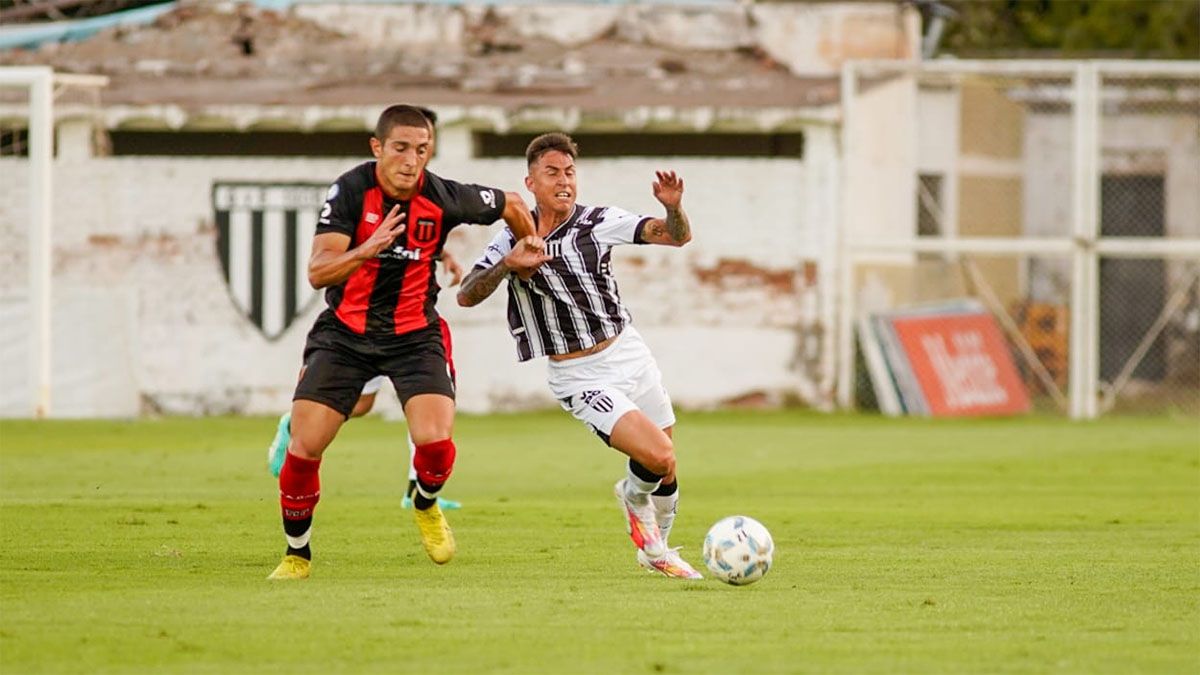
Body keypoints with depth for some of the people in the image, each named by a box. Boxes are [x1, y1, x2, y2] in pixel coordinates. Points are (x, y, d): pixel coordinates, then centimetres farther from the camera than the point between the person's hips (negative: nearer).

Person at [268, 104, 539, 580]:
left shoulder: (444, 199, -13)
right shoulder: (350, 191, -15)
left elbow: (511, 205, 7)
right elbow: (317, 273, -22)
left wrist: (530, 251, 20)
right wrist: (367, 250, -38)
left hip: (414, 335, 0)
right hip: (345, 332, 0)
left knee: (436, 441, -20)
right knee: (304, 446, -10)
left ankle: (425, 506, 16)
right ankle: (297, 555, 12)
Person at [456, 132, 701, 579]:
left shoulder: (599, 222, -3)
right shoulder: (512, 242, -6)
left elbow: (677, 238, -6)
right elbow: (466, 297, -13)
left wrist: (673, 207, -28)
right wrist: (508, 265, -29)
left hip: (628, 353, 4)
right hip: (579, 377, -4)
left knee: (665, 471, 10)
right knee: (658, 456, -19)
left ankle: (658, 550, 37)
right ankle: (634, 498, 16)